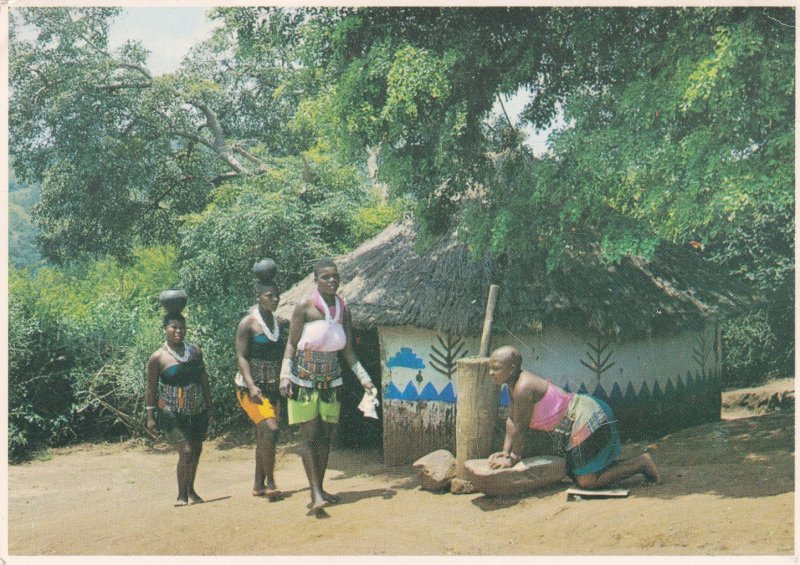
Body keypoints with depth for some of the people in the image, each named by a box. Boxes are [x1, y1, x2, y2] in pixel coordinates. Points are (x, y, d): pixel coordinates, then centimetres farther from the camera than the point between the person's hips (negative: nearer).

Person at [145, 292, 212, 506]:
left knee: (196, 449, 12)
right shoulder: (158, 357, -7)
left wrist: (209, 406, 12)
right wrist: (150, 416, -5)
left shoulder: (195, 351, 6)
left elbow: (204, 380, 13)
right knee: (186, 451, -13)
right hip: (173, 413, -5)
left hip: (197, 410, 5)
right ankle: (182, 495, 1)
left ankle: (190, 490, 30)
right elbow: (151, 388, -3)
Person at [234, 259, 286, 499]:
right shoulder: (248, 323, -10)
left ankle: (258, 485, 18)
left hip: (272, 388, 7)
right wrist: (251, 386, -25)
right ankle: (270, 482, -15)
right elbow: (241, 357, -14)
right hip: (251, 388, -7)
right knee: (270, 428, -20)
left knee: (264, 437, 10)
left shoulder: (278, 321, 10)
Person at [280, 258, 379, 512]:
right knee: (309, 434, -7)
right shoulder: (305, 307, -7)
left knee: (326, 435, 7)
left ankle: (319, 489, 16)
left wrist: (365, 379, 6)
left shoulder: (343, 310, 7)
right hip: (305, 379, -5)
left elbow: (347, 351, 11)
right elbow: (292, 344, -5)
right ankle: (315, 493, -10)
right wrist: (285, 375, -15)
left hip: (331, 380, 5)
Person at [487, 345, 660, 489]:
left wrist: (515, 457, -7)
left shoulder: (523, 388, -26)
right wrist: (505, 452, 3)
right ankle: (638, 464, 24)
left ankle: (642, 463, 5)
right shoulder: (513, 384, 5)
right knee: (575, 474, 20)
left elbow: (519, 427, -19)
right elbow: (511, 420, 10)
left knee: (588, 482, -6)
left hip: (586, 421, -11)